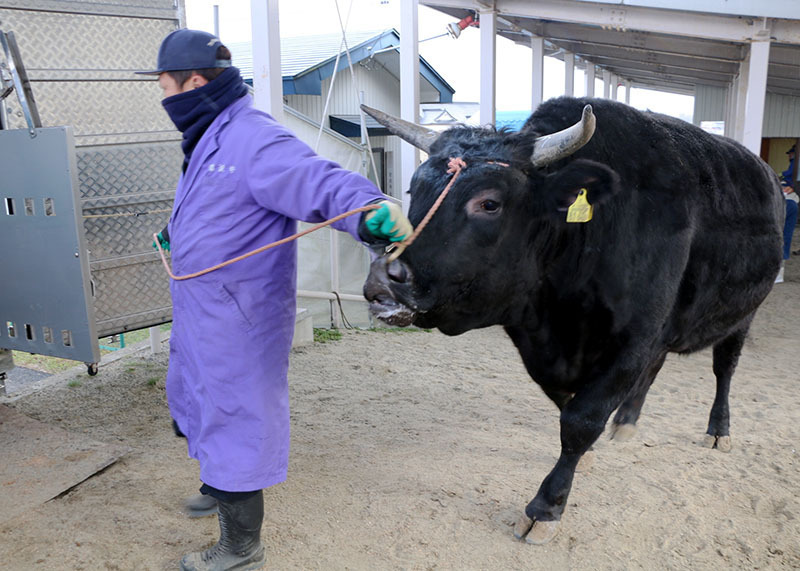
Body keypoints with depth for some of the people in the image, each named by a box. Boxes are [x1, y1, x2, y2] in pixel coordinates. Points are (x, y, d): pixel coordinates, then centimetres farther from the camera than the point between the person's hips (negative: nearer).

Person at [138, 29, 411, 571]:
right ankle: (221, 487, 55)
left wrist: (374, 209, -55)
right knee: (195, 404, 29)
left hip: (236, 323, -11)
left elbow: (321, 181, -36)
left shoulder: (254, 138, -23)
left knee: (234, 424, 4)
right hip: (200, 317, 11)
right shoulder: (210, 138, 11)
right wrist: (175, 233, 43)